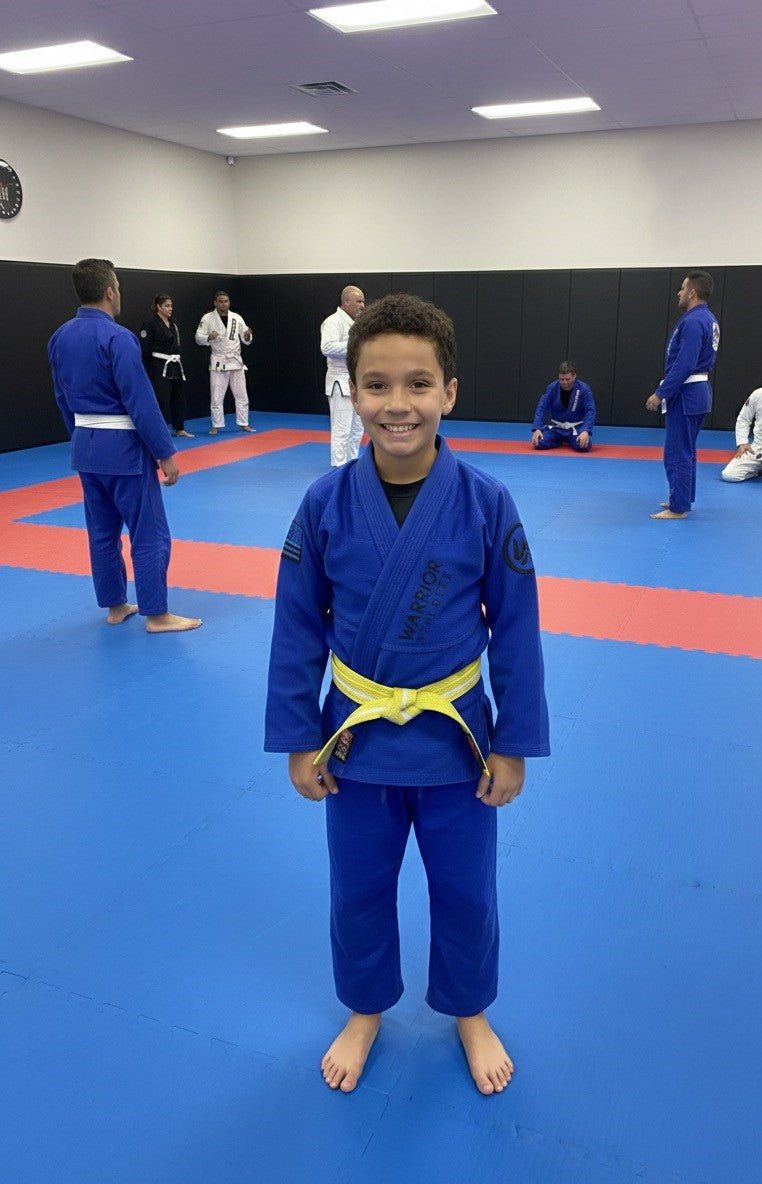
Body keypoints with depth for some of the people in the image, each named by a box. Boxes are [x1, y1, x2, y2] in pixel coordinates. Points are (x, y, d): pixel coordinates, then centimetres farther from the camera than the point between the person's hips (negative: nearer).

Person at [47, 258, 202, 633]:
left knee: (103, 531, 16)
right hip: (123, 447, -8)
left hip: (85, 446, 8)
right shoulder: (117, 337, -18)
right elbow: (141, 402, -19)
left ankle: (115, 606, 26)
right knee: (149, 533, 1)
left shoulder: (60, 337, 6)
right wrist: (166, 453, -14)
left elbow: (63, 398, 14)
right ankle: (156, 615, 6)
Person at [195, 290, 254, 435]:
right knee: (217, 396, 2)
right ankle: (216, 426, 12)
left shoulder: (236, 318, 4)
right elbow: (198, 337, -3)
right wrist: (209, 338, -23)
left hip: (236, 361, 2)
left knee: (241, 395, 6)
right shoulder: (208, 318, -3)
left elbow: (246, 340, 7)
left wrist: (247, 336, -16)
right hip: (218, 362, -2)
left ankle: (244, 424, 16)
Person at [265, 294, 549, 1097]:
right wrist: (298, 741, -2)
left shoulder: (486, 503, -16)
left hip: (455, 736, 0)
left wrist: (514, 745, -3)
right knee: (358, 890, 20)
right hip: (356, 735, 1)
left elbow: (515, 630, -7)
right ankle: (365, 1010, 48)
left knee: (464, 892, 18)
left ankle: (469, 1011, 48)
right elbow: (298, 629, -5)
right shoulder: (325, 503, -14)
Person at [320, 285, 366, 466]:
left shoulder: (354, 323, 16)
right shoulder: (334, 321, -13)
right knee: (341, 429, -6)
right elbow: (327, 347, -28)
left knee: (357, 428, 15)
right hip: (341, 382, -9)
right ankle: (339, 469, 0)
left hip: (357, 382, 9)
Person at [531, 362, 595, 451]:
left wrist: (585, 431, -32)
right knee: (540, 443, -24)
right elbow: (541, 408, -9)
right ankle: (560, 441, 11)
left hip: (576, 428, -1)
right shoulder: (552, 388, -8)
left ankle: (570, 441, 8)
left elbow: (590, 412, -16)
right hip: (556, 427, 2)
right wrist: (537, 429, -23)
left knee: (583, 446, -31)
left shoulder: (584, 389, -13)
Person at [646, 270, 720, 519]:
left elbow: (684, 366, -25)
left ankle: (678, 508, -1)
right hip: (699, 391, 11)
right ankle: (683, 498, 28)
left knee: (677, 452, -5)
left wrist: (660, 394, -20)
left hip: (685, 395, -11)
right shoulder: (708, 319, 13)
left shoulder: (693, 322, -19)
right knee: (686, 450, 19)